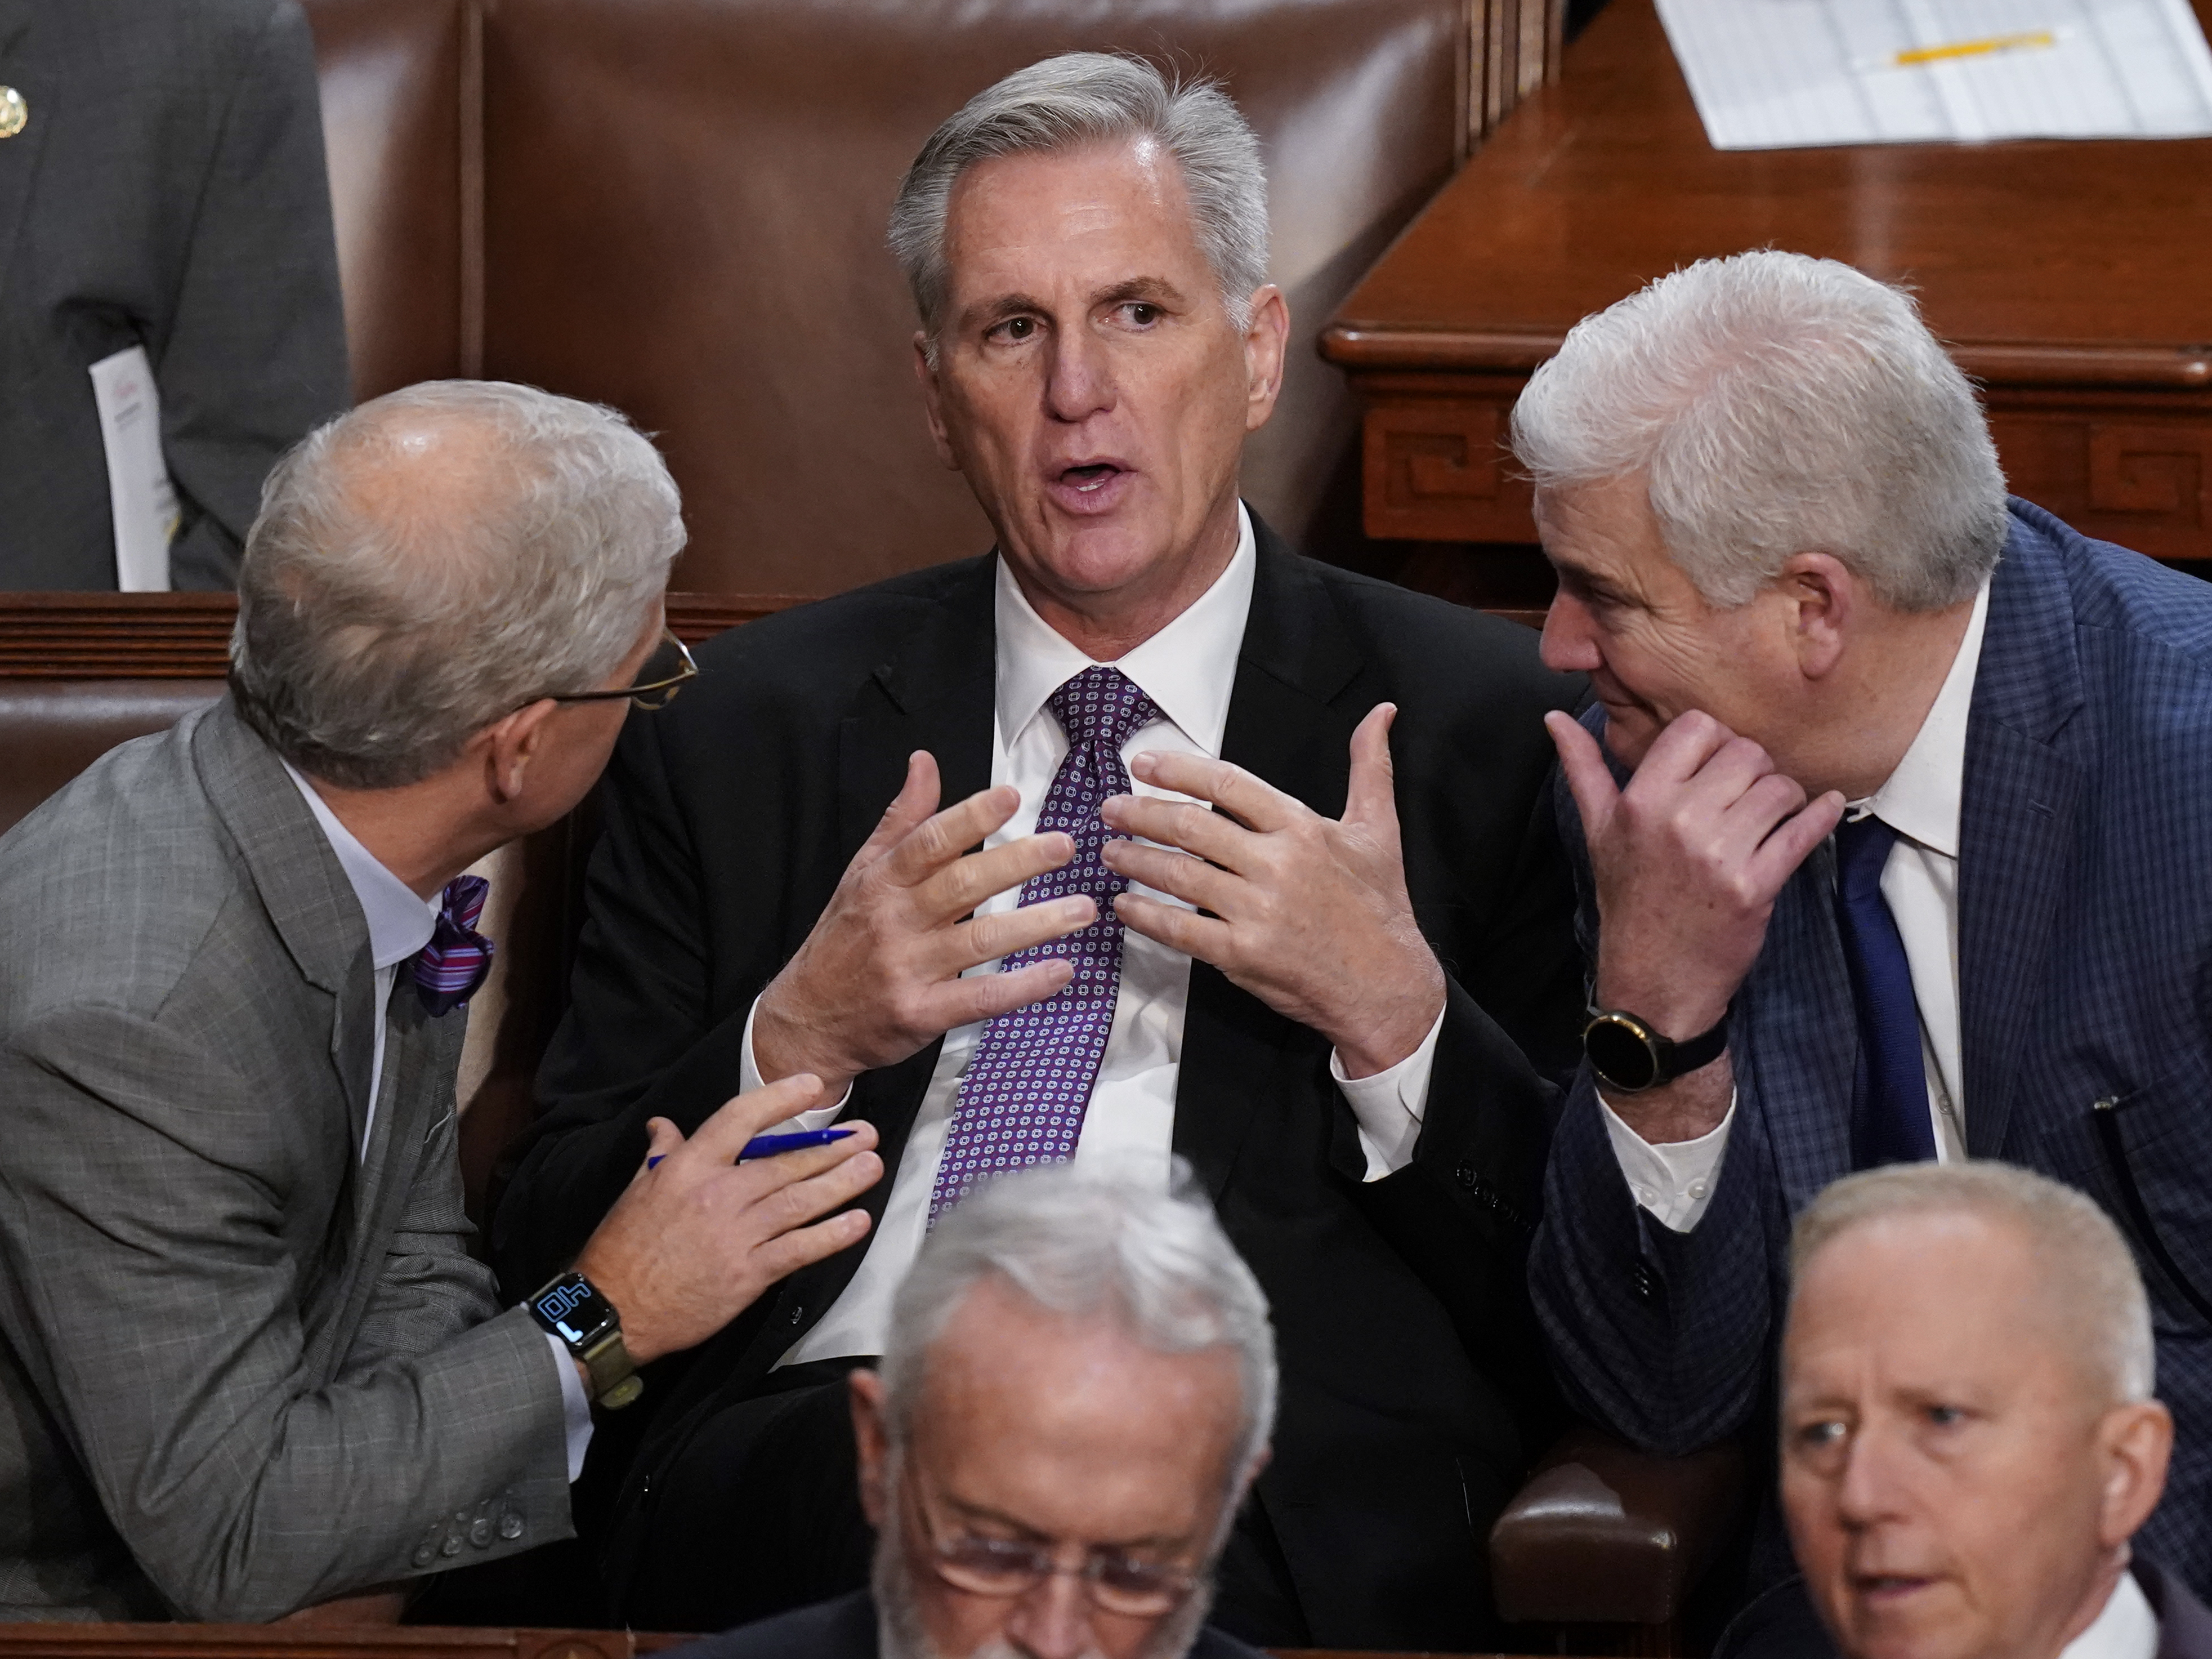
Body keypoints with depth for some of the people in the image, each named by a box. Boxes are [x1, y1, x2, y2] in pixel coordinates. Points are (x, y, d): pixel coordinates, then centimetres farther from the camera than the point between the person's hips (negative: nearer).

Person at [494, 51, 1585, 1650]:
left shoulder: (1492, 725, 13)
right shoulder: (750, 728, 18)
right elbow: (558, 1263, 14)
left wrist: (1393, 1014, -8)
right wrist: (799, 1041, -3)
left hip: (1261, 1475, -1)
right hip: (806, 1447, 1)